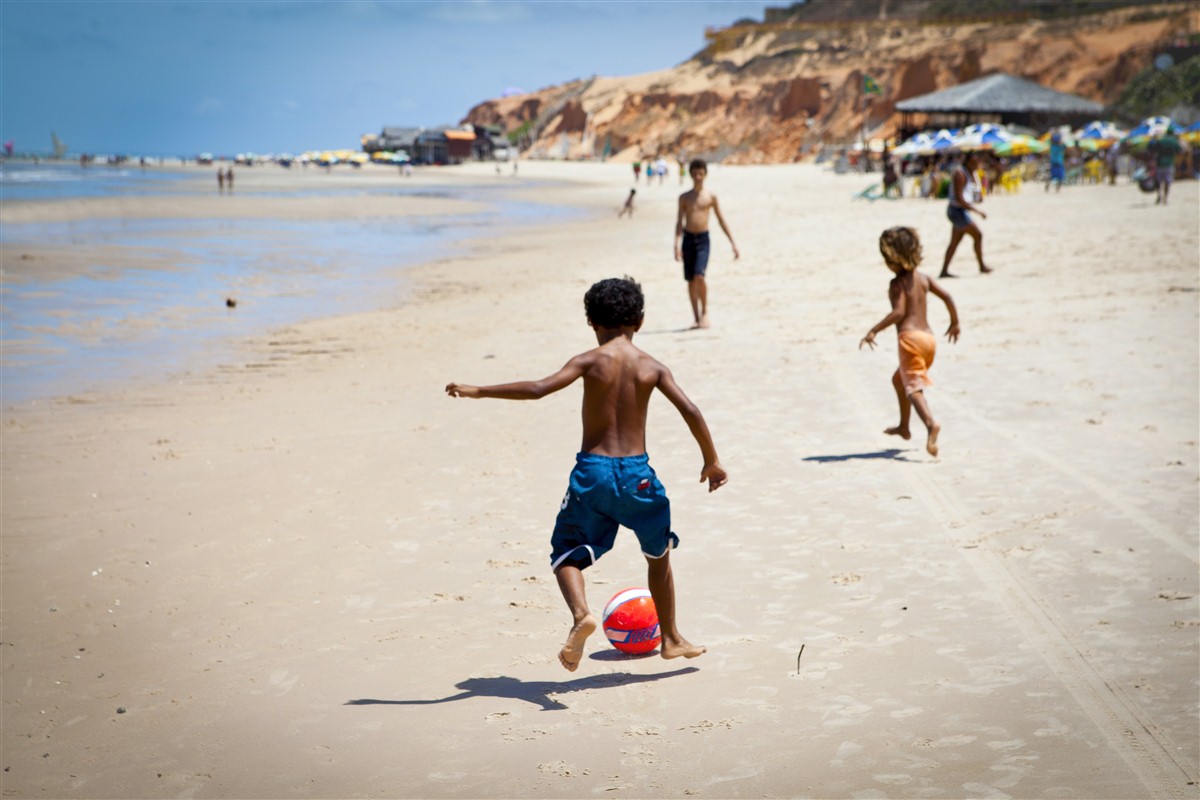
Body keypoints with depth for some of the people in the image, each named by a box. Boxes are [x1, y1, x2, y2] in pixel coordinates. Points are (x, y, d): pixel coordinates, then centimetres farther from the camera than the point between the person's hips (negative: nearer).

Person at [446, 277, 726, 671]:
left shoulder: (591, 361, -5)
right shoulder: (651, 367, 1)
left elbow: (537, 388, -16)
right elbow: (691, 412, -5)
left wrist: (478, 391, -9)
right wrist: (712, 461, 7)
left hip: (592, 471, -2)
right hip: (637, 473, 2)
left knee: (567, 553, 11)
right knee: (659, 556, 23)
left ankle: (580, 613, -19)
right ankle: (671, 638, 32)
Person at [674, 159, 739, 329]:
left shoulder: (711, 196, 4)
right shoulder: (684, 197, 6)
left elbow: (721, 220, 10)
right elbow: (679, 221, 2)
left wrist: (733, 244, 9)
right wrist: (677, 245, -11)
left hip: (703, 239, -2)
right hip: (688, 238, 2)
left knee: (699, 275, -21)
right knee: (690, 280, 3)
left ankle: (705, 312, -4)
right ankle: (697, 318, 11)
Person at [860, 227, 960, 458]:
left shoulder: (897, 283, -7)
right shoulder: (923, 278, 14)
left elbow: (898, 312, -19)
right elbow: (946, 296, 12)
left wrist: (874, 330, -19)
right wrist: (954, 322, 24)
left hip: (910, 337, -8)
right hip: (929, 337, 8)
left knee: (913, 386, -17)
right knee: (898, 379, 28)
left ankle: (931, 423, -42)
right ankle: (904, 427, 36)